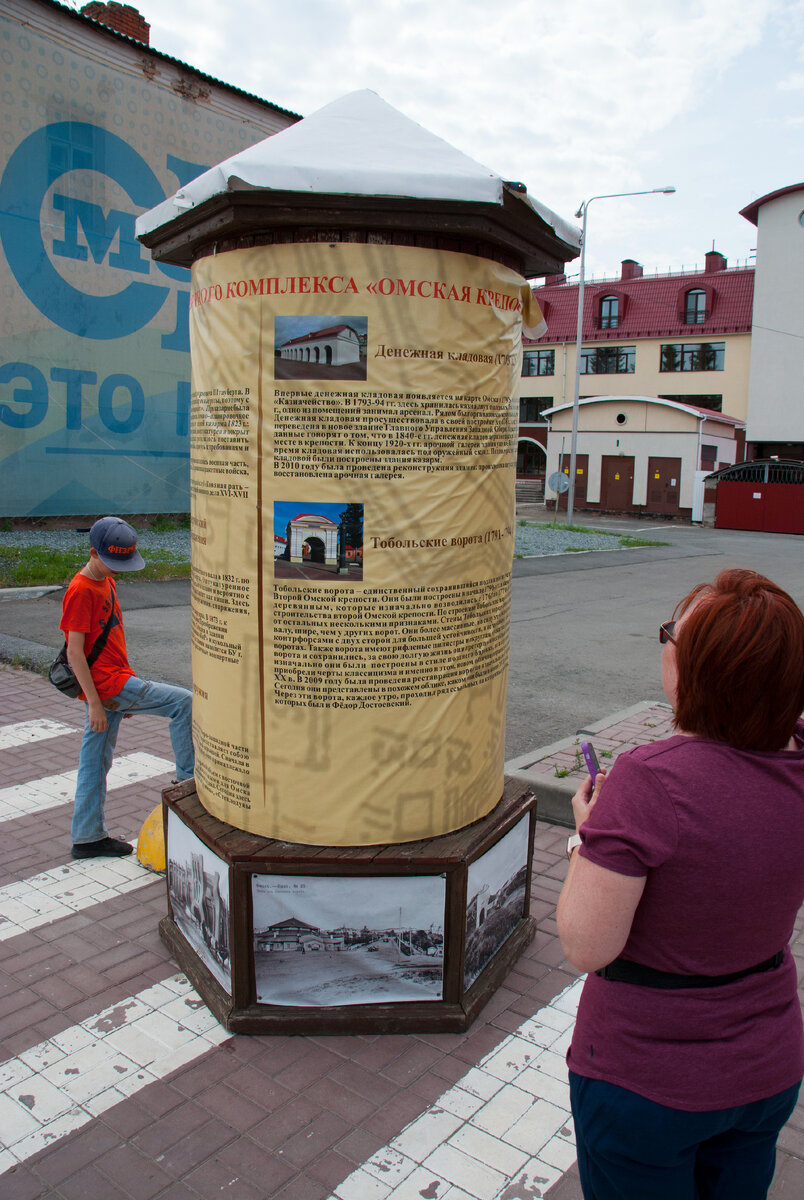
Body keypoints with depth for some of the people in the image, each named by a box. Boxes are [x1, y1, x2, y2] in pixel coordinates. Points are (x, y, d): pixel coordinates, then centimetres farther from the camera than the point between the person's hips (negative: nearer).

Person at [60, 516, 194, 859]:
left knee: (95, 762, 13)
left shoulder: (106, 583, 14)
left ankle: (87, 837, 22)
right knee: (184, 702, -10)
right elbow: (74, 651, -18)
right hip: (106, 684, -9)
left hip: (115, 681, 9)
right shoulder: (81, 591, -14)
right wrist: (94, 702, -21)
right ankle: (187, 779, 3)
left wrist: (126, 693, 22)